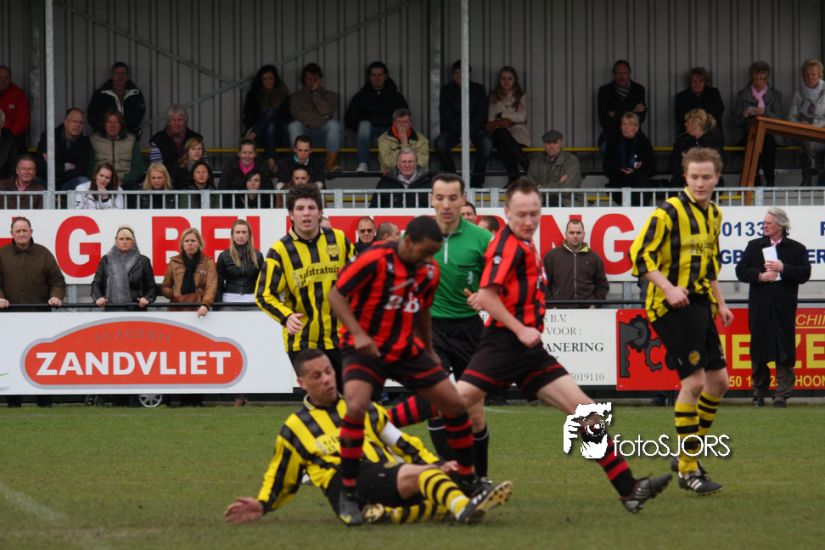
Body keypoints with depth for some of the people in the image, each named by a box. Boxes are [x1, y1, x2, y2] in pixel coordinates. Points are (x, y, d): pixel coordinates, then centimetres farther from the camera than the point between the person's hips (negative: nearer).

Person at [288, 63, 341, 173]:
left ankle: (330, 163, -31)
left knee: (334, 124, -32)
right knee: (294, 125, -32)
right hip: (305, 132, 0)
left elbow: (327, 112, -12)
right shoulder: (297, 97, 10)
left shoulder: (330, 96, 9)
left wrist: (315, 93, -6)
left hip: (323, 133, 0)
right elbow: (298, 114, -11)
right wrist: (322, 119, -13)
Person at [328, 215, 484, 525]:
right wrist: (358, 334, -28)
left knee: (454, 404, 3)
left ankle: (467, 479, 23)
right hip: (366, 348, -6)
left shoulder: (429, 271, 1)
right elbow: (336, 295, -17)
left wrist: (429, 350, 25)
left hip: (407, 348, 6)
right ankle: (347, 495, -17)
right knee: (356, 407, -28)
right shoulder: (373, 261, -19)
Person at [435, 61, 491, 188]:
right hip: (453, 130, 0)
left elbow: (480, 116, 0)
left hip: (474, 130, 0)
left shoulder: (478, 90, 6)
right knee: (440, 143, -32)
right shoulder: (447, 90, 6)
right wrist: (459, 133, -14)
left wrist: (468, 133, -14)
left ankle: (477, 181, -26)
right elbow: (445, 117, 0)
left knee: (486, 143, -33)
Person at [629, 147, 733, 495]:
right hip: (673, 306, -9)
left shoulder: (713, 215, 14)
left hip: (699, 304, 9)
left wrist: (719, 303, 21)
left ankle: (690, 453, 23)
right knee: (694, 381, -11)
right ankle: (688, 470, -5)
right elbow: (639, 254, -16)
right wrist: (668, 288, -25)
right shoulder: (670, 212, -12)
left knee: (718, 380, 9)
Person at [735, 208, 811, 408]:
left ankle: (782, 394, 0)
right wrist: (760, 276, -11)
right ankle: (759, 393, 16)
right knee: (759, 353, 5)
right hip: (759, 308, 2)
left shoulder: (796, 249, 4)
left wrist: (783, 269, -14)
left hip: (783, 308, -2)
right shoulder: (754, 246, 11)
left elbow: (804, 274, -4)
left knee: (784, 353, -3)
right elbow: (741, 271, 5)